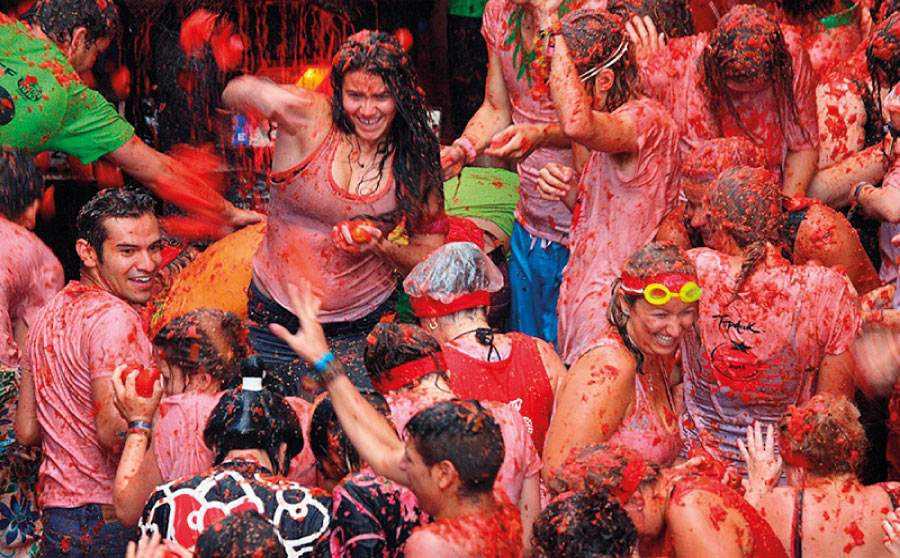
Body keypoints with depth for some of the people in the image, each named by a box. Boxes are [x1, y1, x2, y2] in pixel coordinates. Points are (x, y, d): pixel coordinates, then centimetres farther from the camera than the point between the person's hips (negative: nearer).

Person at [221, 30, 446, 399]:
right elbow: (232, 95, -25)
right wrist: (260, 95, -49)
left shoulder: (413, 159, -4)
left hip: (362, 326, 1)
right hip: (276, 319, 0)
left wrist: (380, 249, -17)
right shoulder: (311, 118, -11)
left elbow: (430, 255, 3)